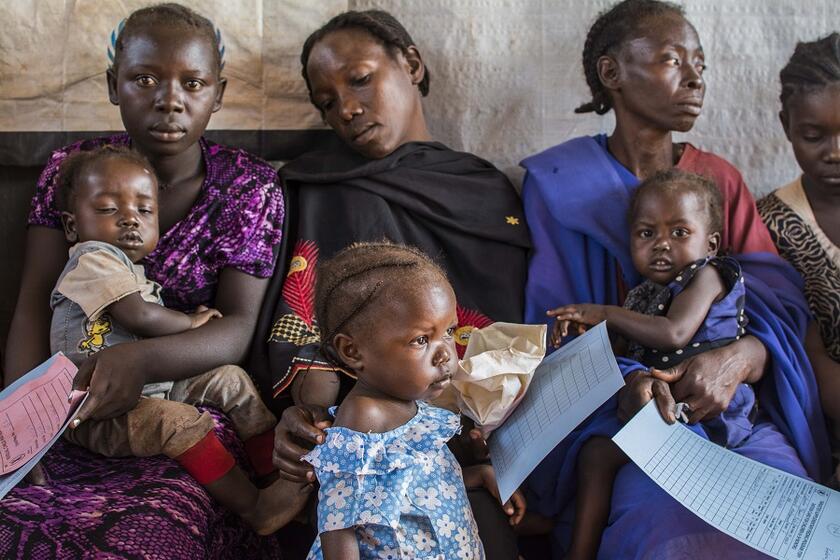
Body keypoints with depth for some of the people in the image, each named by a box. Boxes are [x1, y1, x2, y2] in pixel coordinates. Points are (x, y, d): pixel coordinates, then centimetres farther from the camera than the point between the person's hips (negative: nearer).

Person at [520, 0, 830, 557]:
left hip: (732, 406, 4)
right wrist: (625, 381, -23)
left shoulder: (720, 178, 14)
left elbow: (778, 303, 4)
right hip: (615, 410, -3)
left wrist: (738, 358, -19)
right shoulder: (560, 184, 3)